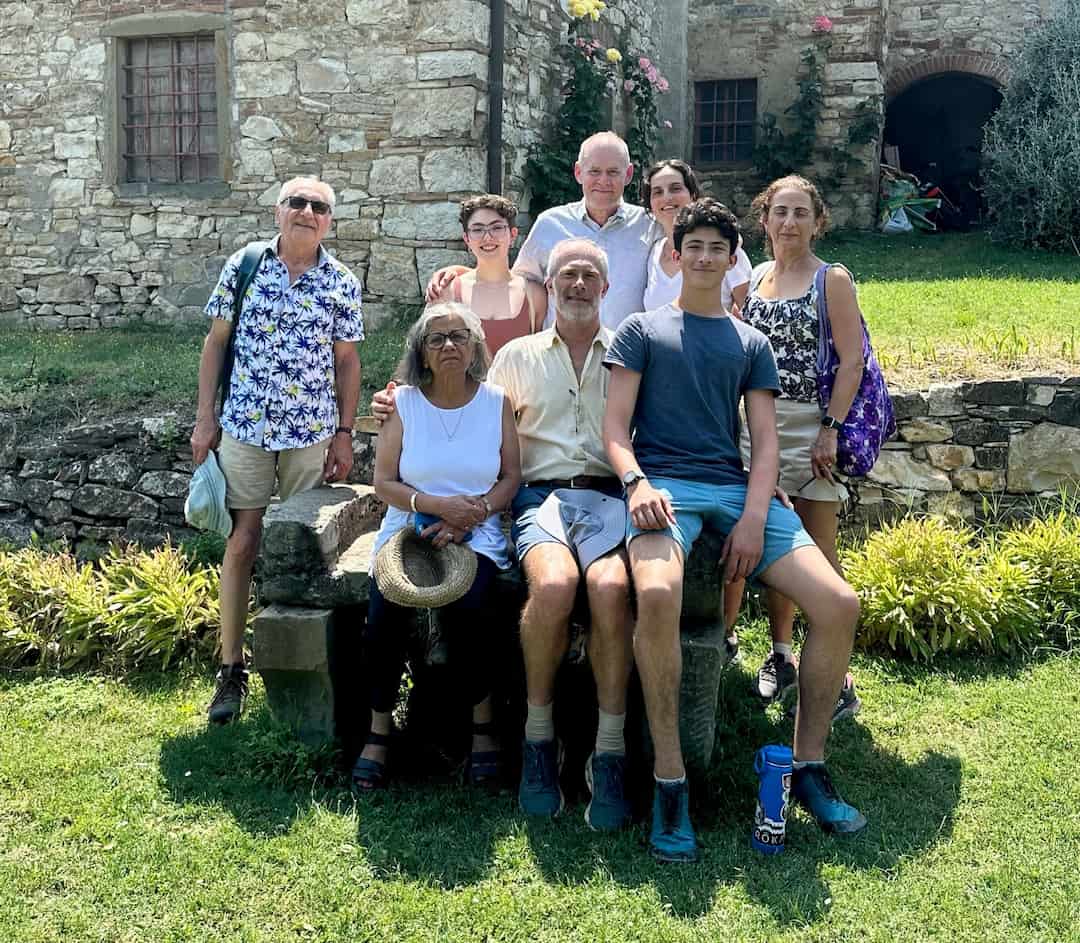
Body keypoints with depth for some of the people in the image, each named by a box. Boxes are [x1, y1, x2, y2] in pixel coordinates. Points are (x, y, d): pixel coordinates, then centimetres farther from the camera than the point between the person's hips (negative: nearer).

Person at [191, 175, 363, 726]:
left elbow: (346, 360, 7)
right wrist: (205, 418, 1)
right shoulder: (242, 266, 1)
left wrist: (344, 434, 2)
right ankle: (231, 669, 9)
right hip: (244, 426, 0)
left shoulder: (342, 283, 2)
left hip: (311, 431, 0)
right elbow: (216, 342, 5)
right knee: (242, 541, 1)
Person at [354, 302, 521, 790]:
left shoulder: (496, 402, 6)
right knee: (385, 605, -28)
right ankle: (379, 727, -9)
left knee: (465, 605, -31)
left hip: (476, 531, 0)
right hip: (409, 525, 1)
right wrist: (438, 504, -14)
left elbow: (511, 477, 5)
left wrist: (472, 513, -13)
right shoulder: (403, 402, 4)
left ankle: (482, 720, -8)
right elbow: (384, 482, 2)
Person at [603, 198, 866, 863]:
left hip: (737, 487, 4)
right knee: (657, 593, -37)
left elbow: (765, 440, 11)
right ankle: (670, 782, -25)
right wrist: (636, 482, -18)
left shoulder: (751, 343, 21)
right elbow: (615, 426, 4)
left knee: (839, 603, -16)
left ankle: (809, 765, 2)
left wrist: (754, 516, -8)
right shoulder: (643, 330, 14)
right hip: (664, 484, -3)